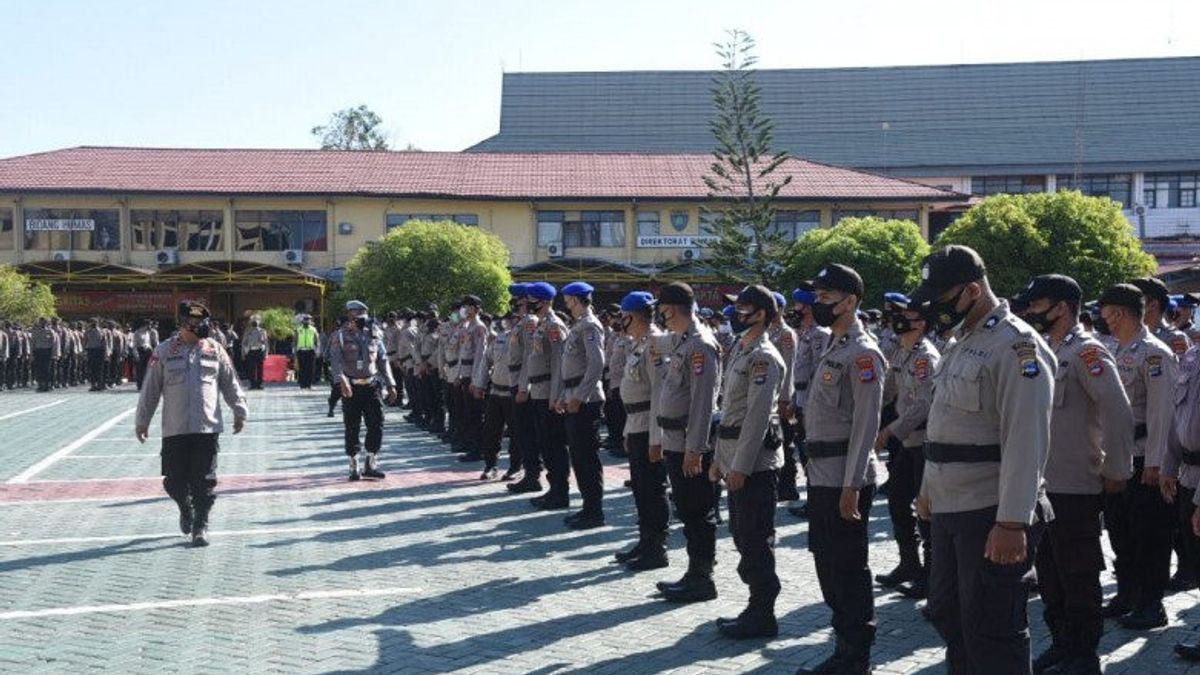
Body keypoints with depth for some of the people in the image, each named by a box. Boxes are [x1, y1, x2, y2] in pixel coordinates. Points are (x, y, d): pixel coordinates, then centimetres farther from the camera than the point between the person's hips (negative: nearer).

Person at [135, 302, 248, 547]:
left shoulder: (215, 350, 5)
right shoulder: (164, 352, 1)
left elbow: (230, 383, 12)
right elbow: (150, 389, 7)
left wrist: (240, 411, 9)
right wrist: (142, 421, 9)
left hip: (208, 428, 0)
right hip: (174, 429, 0)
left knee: (204, 481, -2)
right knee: (174, 481, 5)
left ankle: (200, 526, 9)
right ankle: (186, 510, 35)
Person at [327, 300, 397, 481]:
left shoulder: (373, 335, 11)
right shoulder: (340, 336, -2)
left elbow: (383, 360, 15)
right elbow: (335, 360, -15)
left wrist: (390, 385, 9)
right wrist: (342, 381, -31)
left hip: (371, 386, 3)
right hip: (351, 388, -3)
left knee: (376, 424, -5)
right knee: (352, 429, 2)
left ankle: (371, 464, 7)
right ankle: (354, 467, 12)